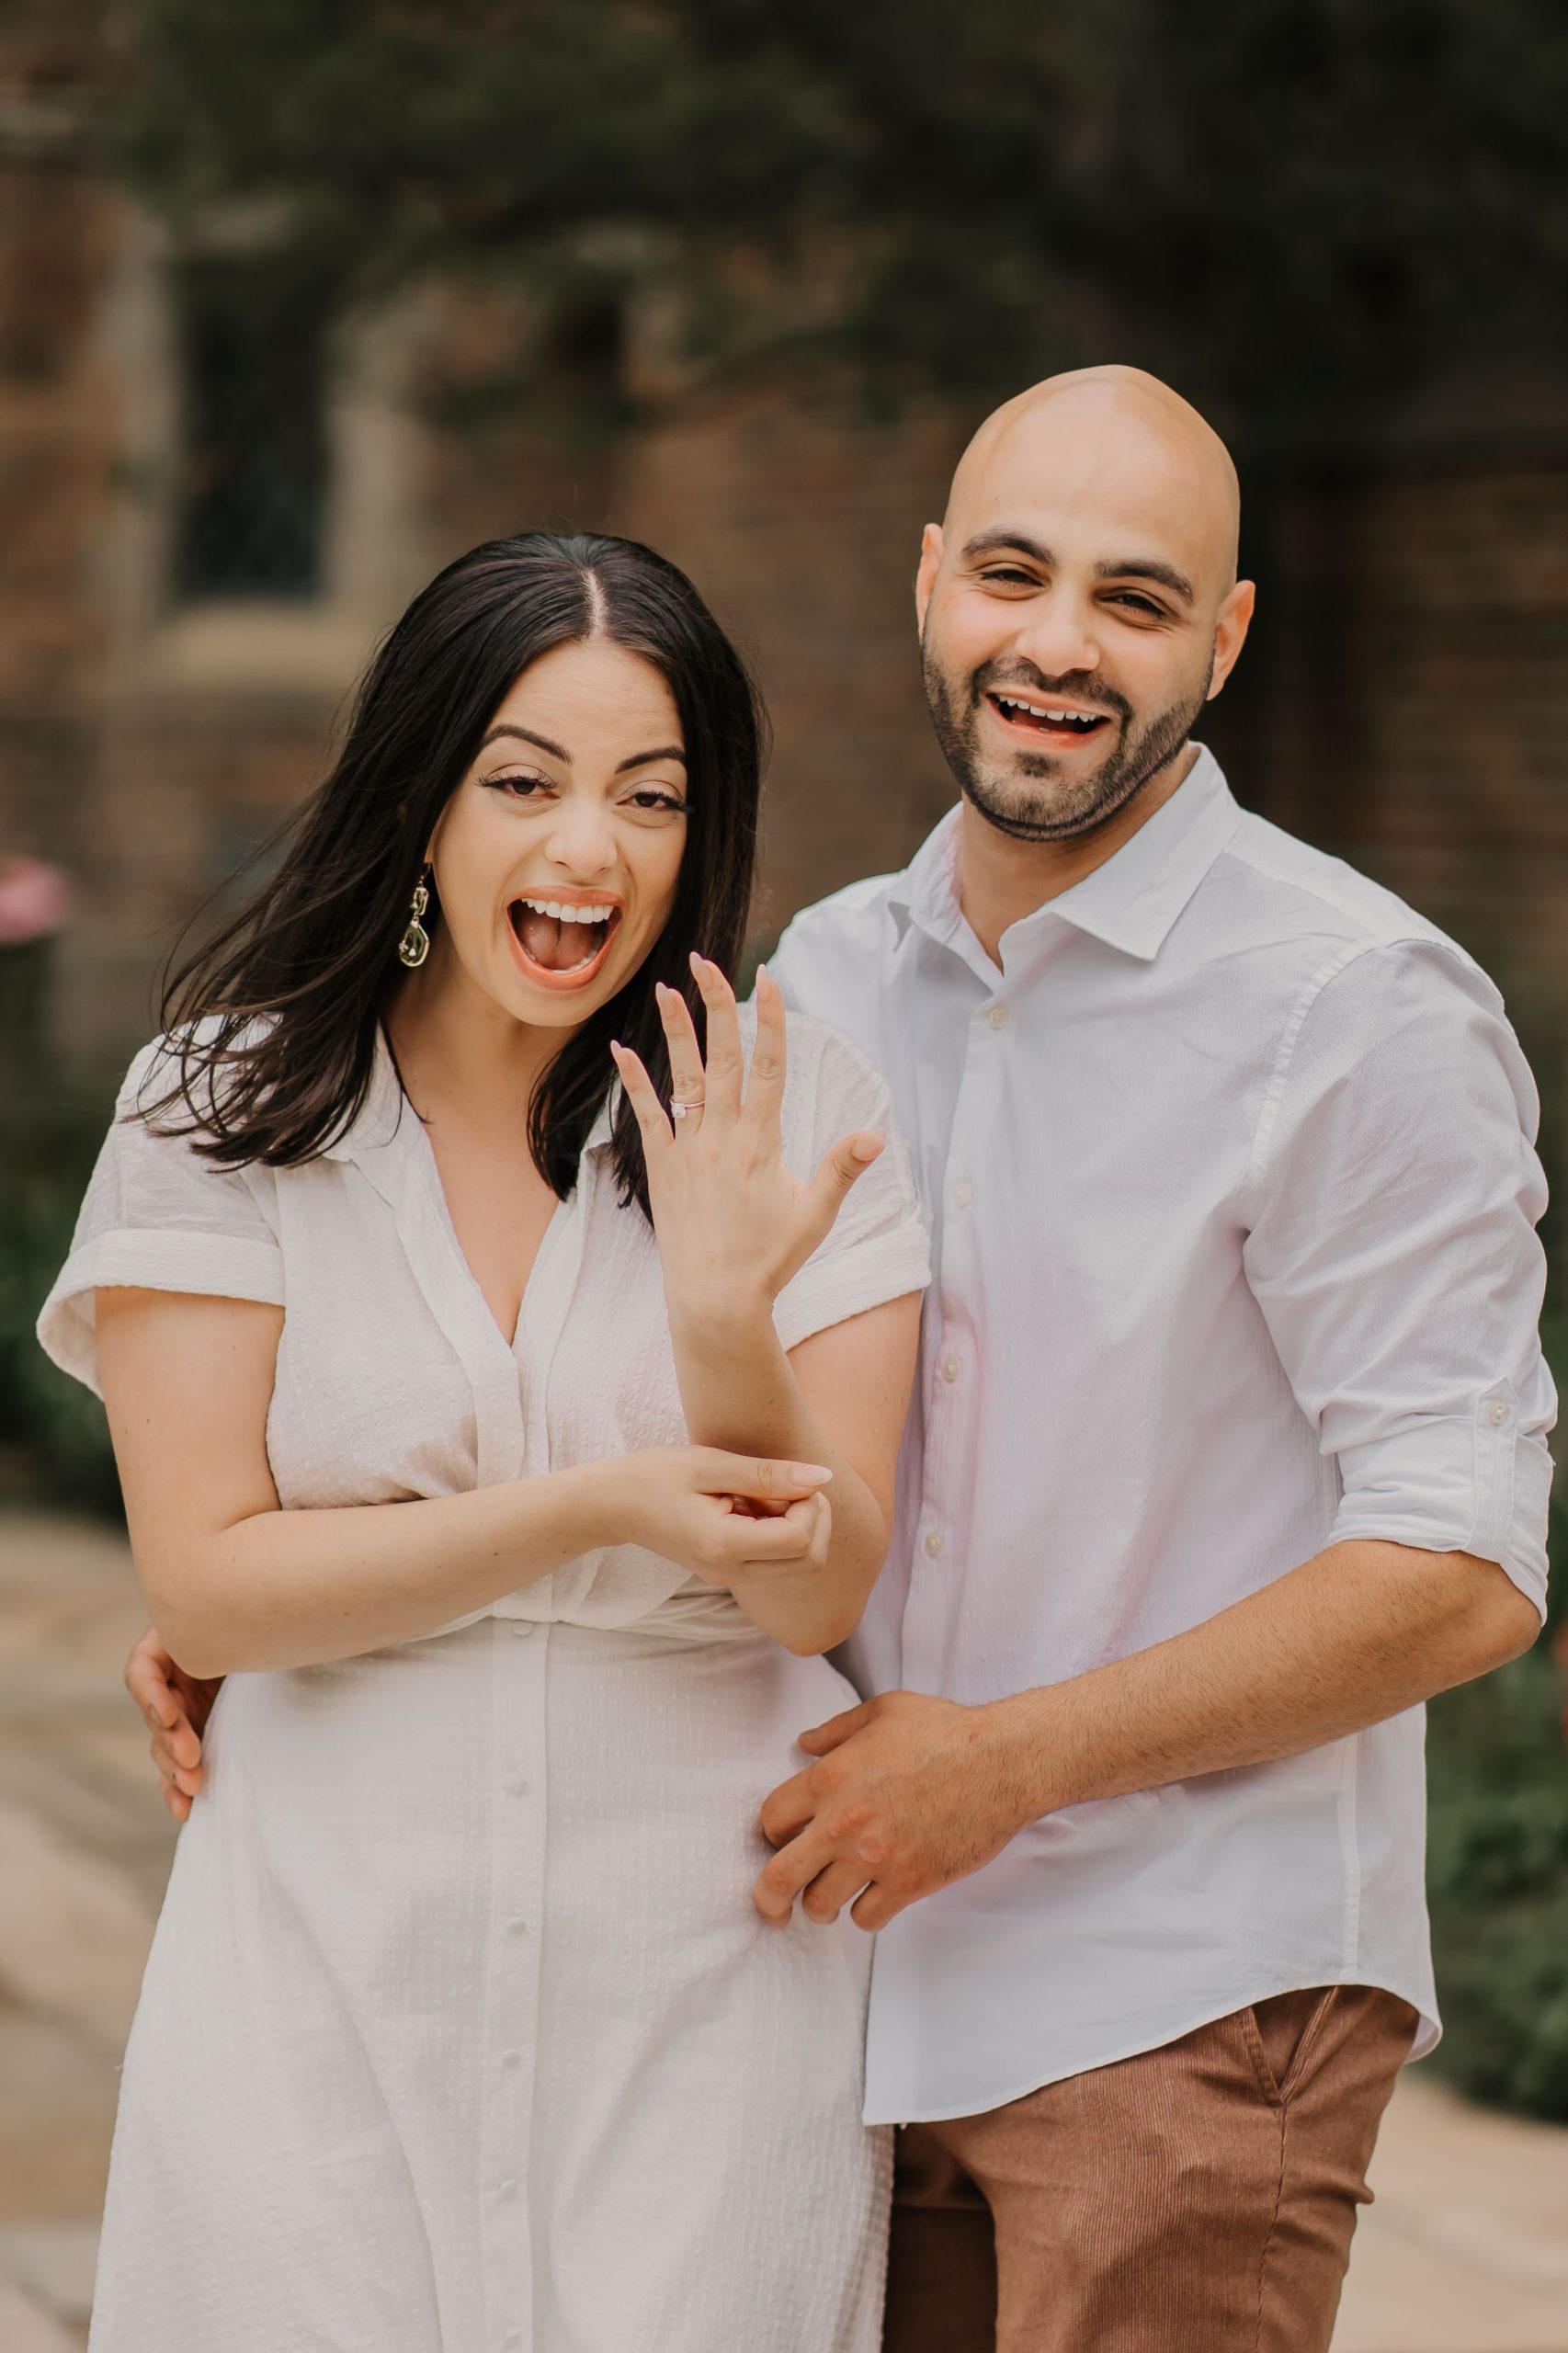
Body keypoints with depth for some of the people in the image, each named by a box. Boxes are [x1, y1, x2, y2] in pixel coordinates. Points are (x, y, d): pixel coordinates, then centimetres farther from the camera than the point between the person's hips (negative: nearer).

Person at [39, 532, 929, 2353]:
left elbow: (815, 1593, -6)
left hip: (700, 1995, 0)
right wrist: (595, 1510, -18)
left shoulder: (798, 1111, -2)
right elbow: (204, 1585, -8)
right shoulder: (228, 1106, -3)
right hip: (328, 1980, 0)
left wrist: (726, 1320, -25)